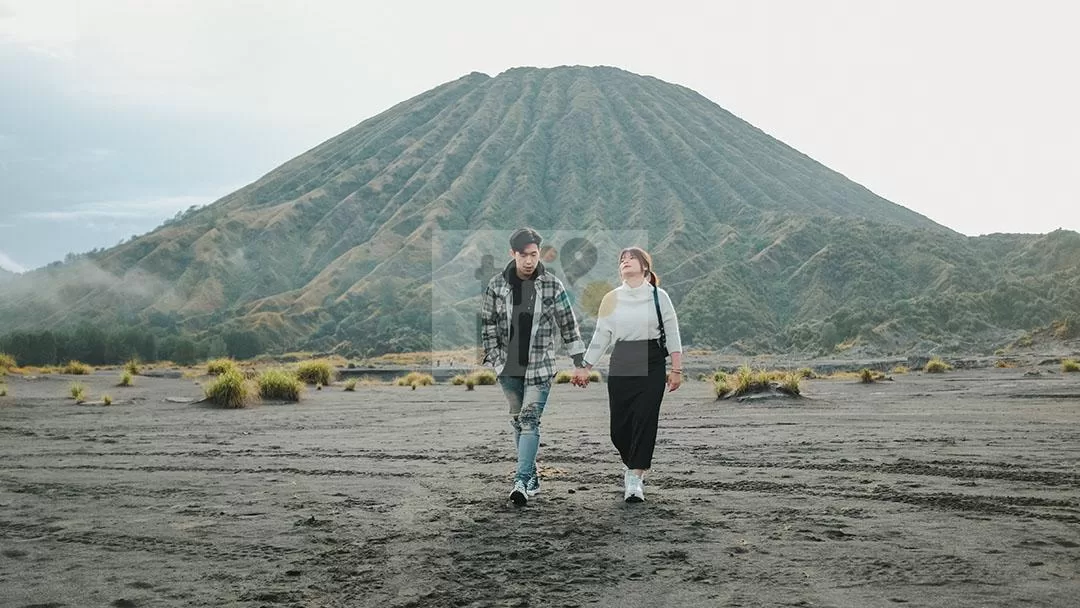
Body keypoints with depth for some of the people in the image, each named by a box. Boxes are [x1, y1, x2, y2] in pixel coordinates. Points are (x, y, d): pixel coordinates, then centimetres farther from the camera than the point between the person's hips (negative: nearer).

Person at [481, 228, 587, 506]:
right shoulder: (497, 285, 0)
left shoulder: (553, 286, -4)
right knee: (517, 421, 9)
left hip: (540, 366, -3)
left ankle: (522, 481, -15)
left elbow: (568, 325, 2)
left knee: (530, 420, -11)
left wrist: (580, 361, 1)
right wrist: (493, 356, -1)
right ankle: (532, 477, 21)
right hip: (508, 367, 3)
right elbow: (488, 324, 6)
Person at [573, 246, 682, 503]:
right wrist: (585, 368, 9)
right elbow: (601, 337, 11)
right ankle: (633, 465, 30)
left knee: (645, 421, -9)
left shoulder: (658, 296, 3)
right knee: (619, 426, 1)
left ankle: (634, 480, -4)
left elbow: (672, 334, 3)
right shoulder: (611, 299, 8)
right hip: (620, 368, 2)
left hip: (652, 367, -2)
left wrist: (676, 369, -2)